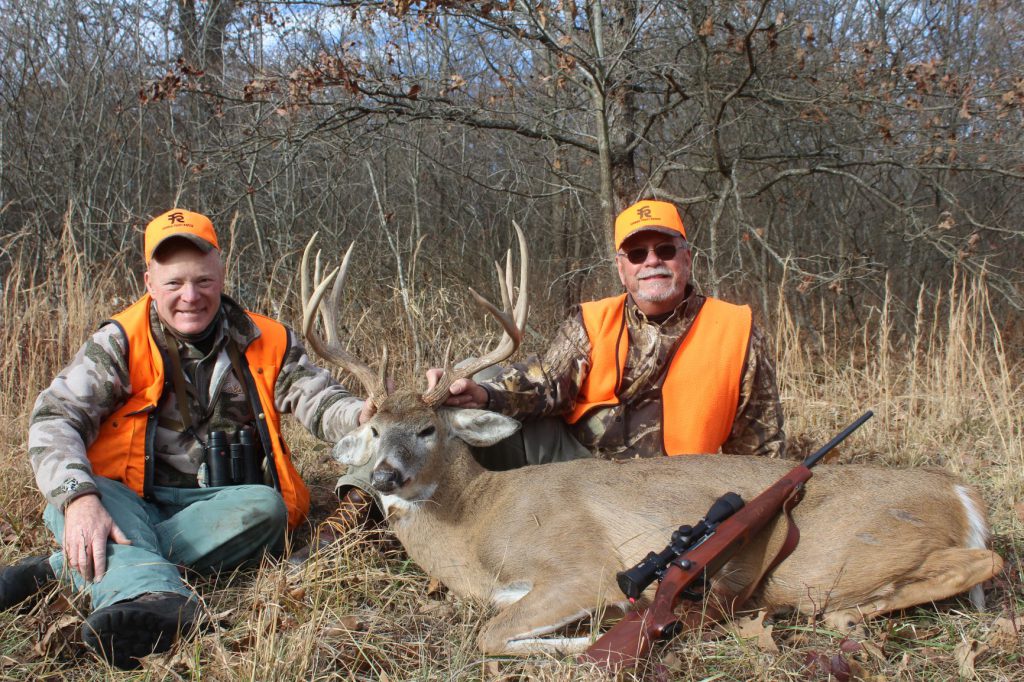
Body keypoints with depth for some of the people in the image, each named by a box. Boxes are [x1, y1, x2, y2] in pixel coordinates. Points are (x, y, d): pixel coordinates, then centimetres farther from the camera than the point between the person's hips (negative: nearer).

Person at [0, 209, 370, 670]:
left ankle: (65, 569, -32)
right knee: (72, 488, -30)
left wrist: (366, 417, -30)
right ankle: (151, 597, -61)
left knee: (264, 508, -31)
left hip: (218, 505, 1)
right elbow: (54, 420, -12)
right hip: (127, 501, -1)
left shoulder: (266, 342, 6)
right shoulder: (120, 343, 0)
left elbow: (320, 401, -4)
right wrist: (79, 498, -33)